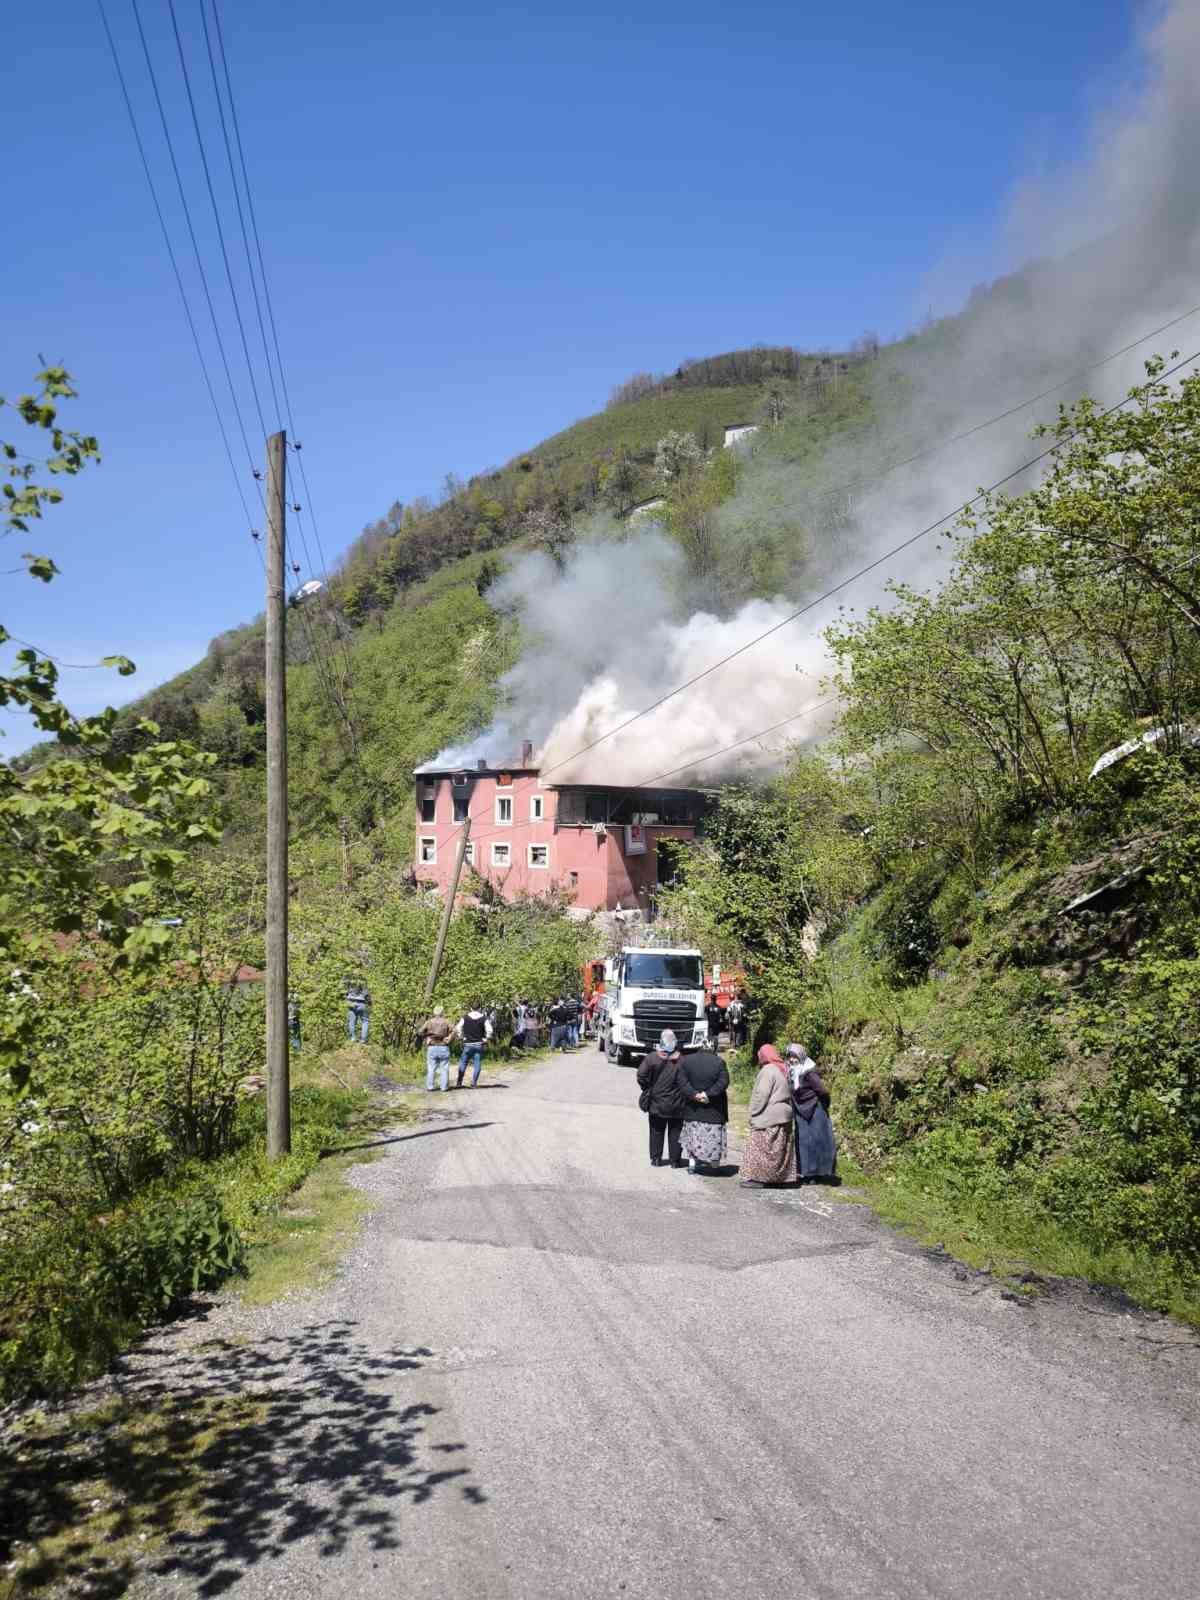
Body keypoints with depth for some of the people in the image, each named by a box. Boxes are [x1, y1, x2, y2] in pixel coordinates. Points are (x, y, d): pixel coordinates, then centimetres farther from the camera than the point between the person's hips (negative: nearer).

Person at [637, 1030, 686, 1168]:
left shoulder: (651, 1058, -10)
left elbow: (641, 1076, -12)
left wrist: (648, 1089, 3)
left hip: (657, 1103, 0)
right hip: (677, 1105, 0)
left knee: (656, 1132, 12)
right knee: (675, 1133, 10)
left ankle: (656, 1158, 15)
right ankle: (675, 1160, 13)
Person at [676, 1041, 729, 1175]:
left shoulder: (685, 1061, -3)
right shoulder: (719, 1062, -8)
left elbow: (682, 1081, -10)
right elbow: (723, 1082, -14)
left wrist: (693, 1094, -14)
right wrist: (708, 1094, -17)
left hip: (692, 1108, 2)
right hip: (714, 1108, -1)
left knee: (693, 1135, 13)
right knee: (712, 1136, 7)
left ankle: (692, 1163, 10)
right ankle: (712, 1164, 7)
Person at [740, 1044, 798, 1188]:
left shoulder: (768, 1071, -13)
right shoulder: (783, 1070, 14)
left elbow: (761, 1095, -16)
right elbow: (788, 1094, 16)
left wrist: (753, 1113, -6)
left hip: (768, 1118, -9)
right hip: (783, 1116, 9)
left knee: (759, 1147, -5)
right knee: (780, 1149, 11)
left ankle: (757, 1177, -6)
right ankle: (784, 1177, 14)